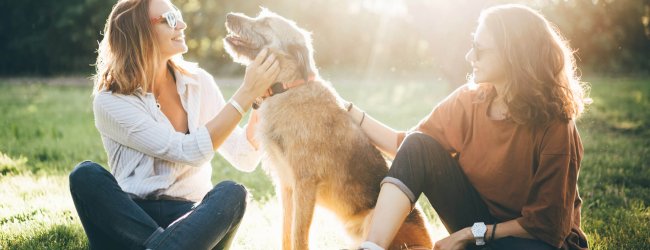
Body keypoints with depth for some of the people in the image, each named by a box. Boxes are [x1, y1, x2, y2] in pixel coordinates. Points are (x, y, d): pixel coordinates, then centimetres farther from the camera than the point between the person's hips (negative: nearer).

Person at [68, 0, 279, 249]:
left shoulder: (198, 83, 3)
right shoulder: (110, 101, -10)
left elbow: (244, 158, 0)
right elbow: (191, 152, -20)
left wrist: (261, 98, -14)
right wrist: (247, 93, -22)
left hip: (190, 216, 2)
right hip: (132, 216, -2)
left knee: (231, 193, -30)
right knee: (86, 175, -29)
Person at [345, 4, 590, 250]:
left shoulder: (554, 127, -22)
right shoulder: (469, 100, -8)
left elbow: (546, 224, -17)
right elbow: (405, 146, 0)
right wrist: (350, 111, -5)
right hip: (479, 216, 4)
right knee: (418, 147, -17)